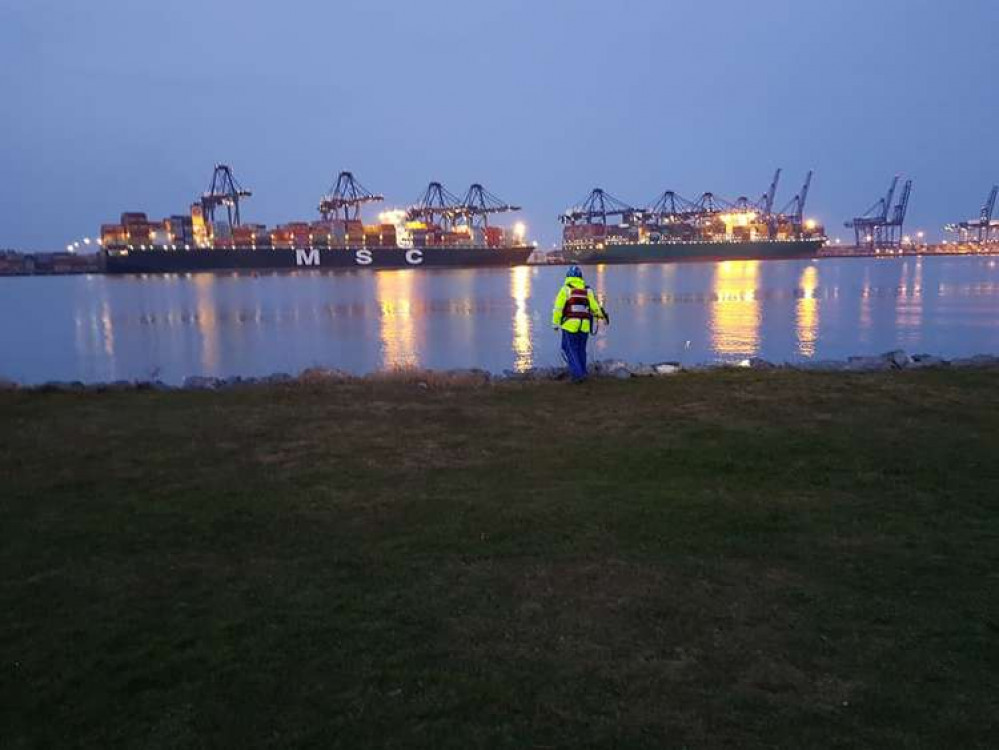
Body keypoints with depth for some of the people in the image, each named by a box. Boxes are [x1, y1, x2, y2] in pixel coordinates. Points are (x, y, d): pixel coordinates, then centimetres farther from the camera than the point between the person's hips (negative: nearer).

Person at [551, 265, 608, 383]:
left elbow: (558, 308, -9)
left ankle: (578, 374, -6)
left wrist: (555, 323, -2)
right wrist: (603, 316, 23)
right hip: (584, 326, 4)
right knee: (581, 349, 17)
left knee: (570, 350, 5)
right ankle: (582, 373, 24)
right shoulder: (587, 290, 6)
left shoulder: (565, 289, -5)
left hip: (570, 325, -4)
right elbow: (595, 308, 5)